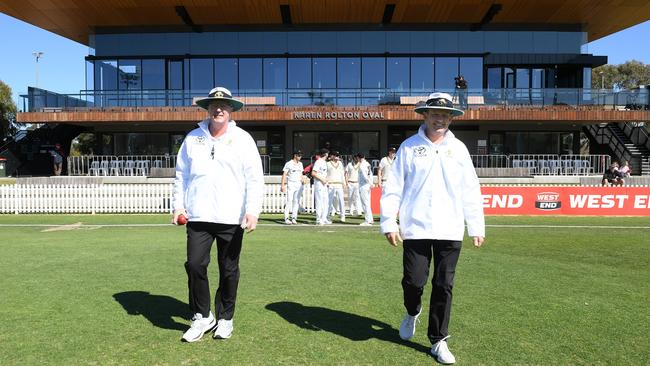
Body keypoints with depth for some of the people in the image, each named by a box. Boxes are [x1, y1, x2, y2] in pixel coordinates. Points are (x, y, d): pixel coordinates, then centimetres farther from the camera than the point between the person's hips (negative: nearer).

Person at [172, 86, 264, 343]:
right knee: (195, 265, -2)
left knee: (229, 271, 7)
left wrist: (252, 211, -13)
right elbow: (181, 175, 14)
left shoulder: (243, 139, 1)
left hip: (231, 219, -2)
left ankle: (225, 318, 24)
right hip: (198, 217, 2)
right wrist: (178, 206, 7)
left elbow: (255, 178, -4)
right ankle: (202, 317, 17)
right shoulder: (192, 138, 10)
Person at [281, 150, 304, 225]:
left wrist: (301, 184, 15)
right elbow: (284, 174, -8)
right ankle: (286, 218, -5)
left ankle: (294, 218, 8)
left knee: (296, 201, 3)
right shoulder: (289, 164, -5)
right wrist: (282, 185, -14)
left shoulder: (300, 164, 14)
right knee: (289, 201, -9)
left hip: (298, 184, 6)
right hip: (291, 184, -6)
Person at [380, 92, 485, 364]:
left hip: (450, 231, 2)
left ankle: (438, 341, 21)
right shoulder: (409, 146, 2)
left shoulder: (458, 148, 8)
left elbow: (471, 191, 9)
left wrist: (476, 227, 7)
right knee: (414, 281, 0)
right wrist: (389, 222, -6)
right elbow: (393, 187, 0)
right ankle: (412, 312, 35)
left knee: (444, 286, 6)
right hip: (416, 229, -2)